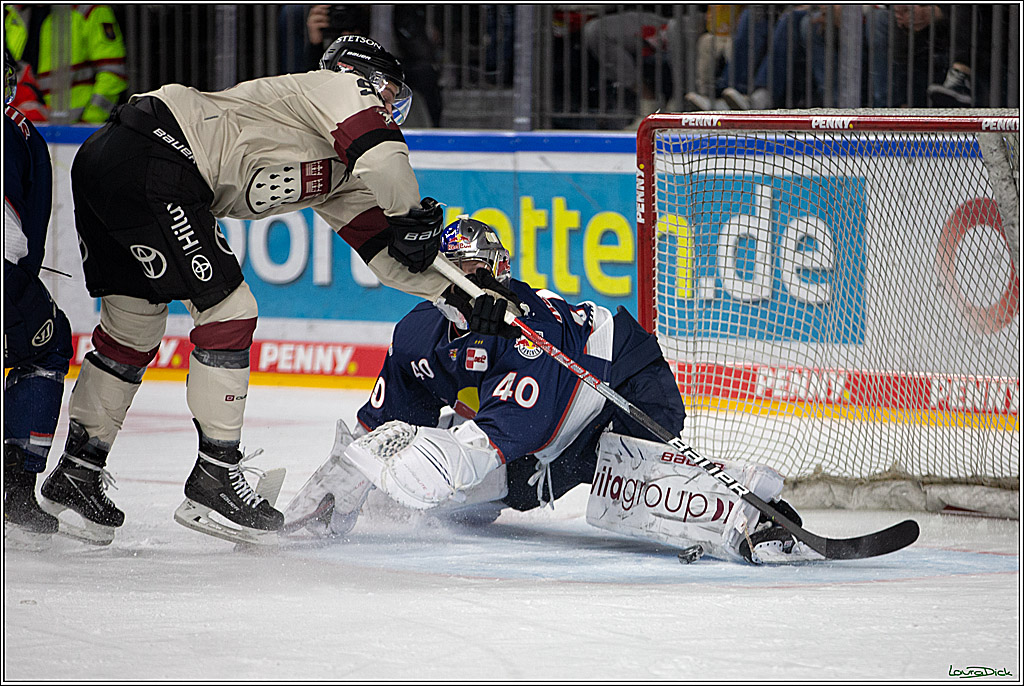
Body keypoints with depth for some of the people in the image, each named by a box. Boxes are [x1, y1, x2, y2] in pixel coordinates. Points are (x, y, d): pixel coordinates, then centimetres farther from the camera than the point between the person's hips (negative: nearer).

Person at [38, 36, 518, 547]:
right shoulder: (340, 89, 2)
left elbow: (384, 249, 24)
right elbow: (386, 164, -17)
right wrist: (412, 215, 2)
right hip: (153, 156, -10)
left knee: (135, 324, 18)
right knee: (227, 307, -5)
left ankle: (77, 472, 26)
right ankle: (214, 478, -1)